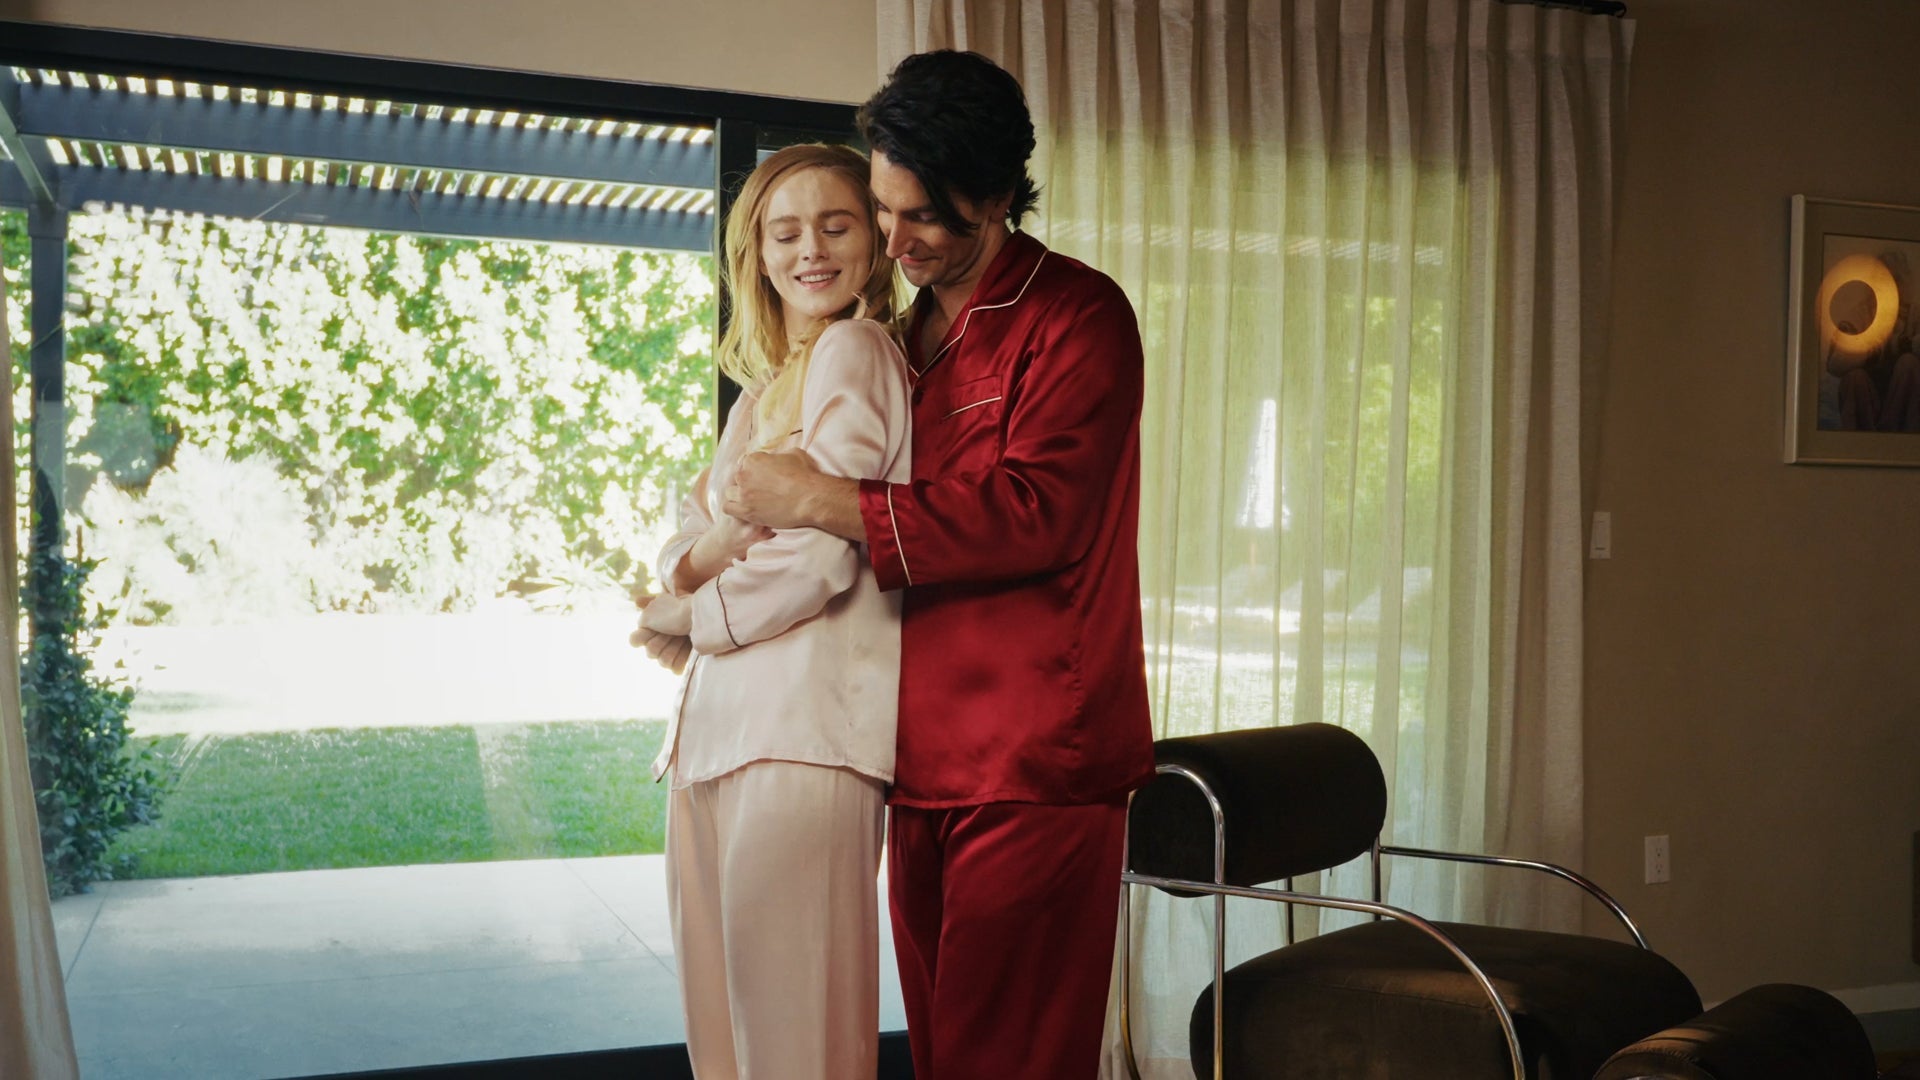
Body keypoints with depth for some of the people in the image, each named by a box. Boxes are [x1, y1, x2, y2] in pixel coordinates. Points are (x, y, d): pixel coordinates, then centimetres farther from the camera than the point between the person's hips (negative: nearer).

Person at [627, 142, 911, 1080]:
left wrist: (682, 615, 2)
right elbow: (694, 536, 17)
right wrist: (695, 565, -7)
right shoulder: (765, 387, 21)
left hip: (805, 718, -9)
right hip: (723, 713, 9)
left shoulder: (852, 351, -6)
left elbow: (818, 561, -13)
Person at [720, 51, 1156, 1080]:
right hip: (925, 763, 7)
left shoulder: (1077, 315, -5)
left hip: (1033, 766, -7)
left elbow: (1033, 516, -18)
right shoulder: (910, 337, 20)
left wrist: (819, 500, -15)